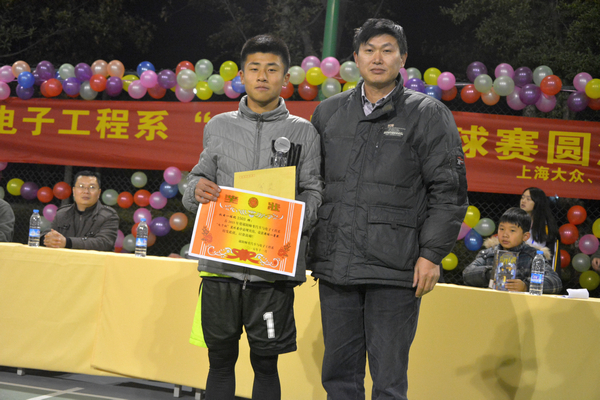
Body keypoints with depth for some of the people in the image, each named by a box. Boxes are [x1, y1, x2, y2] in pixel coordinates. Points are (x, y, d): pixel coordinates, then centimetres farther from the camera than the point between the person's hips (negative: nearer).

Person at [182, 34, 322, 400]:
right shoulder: (219, 127, 11)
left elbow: (314, 194, 1)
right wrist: (197, 190, -8)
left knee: (265, 363, 5)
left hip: (273, 268, -2)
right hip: (220, 262, 2)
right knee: (221, 360, 8)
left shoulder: (303, 132, 5)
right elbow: (199, 181, 16)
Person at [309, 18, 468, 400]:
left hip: (395, 269, -4)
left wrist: (432, 254, -9)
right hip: (335, 267, 4)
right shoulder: (329, 112, 13)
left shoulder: (428, 115, 1)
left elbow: (449, 190, -1)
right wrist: (307, 248, 13)